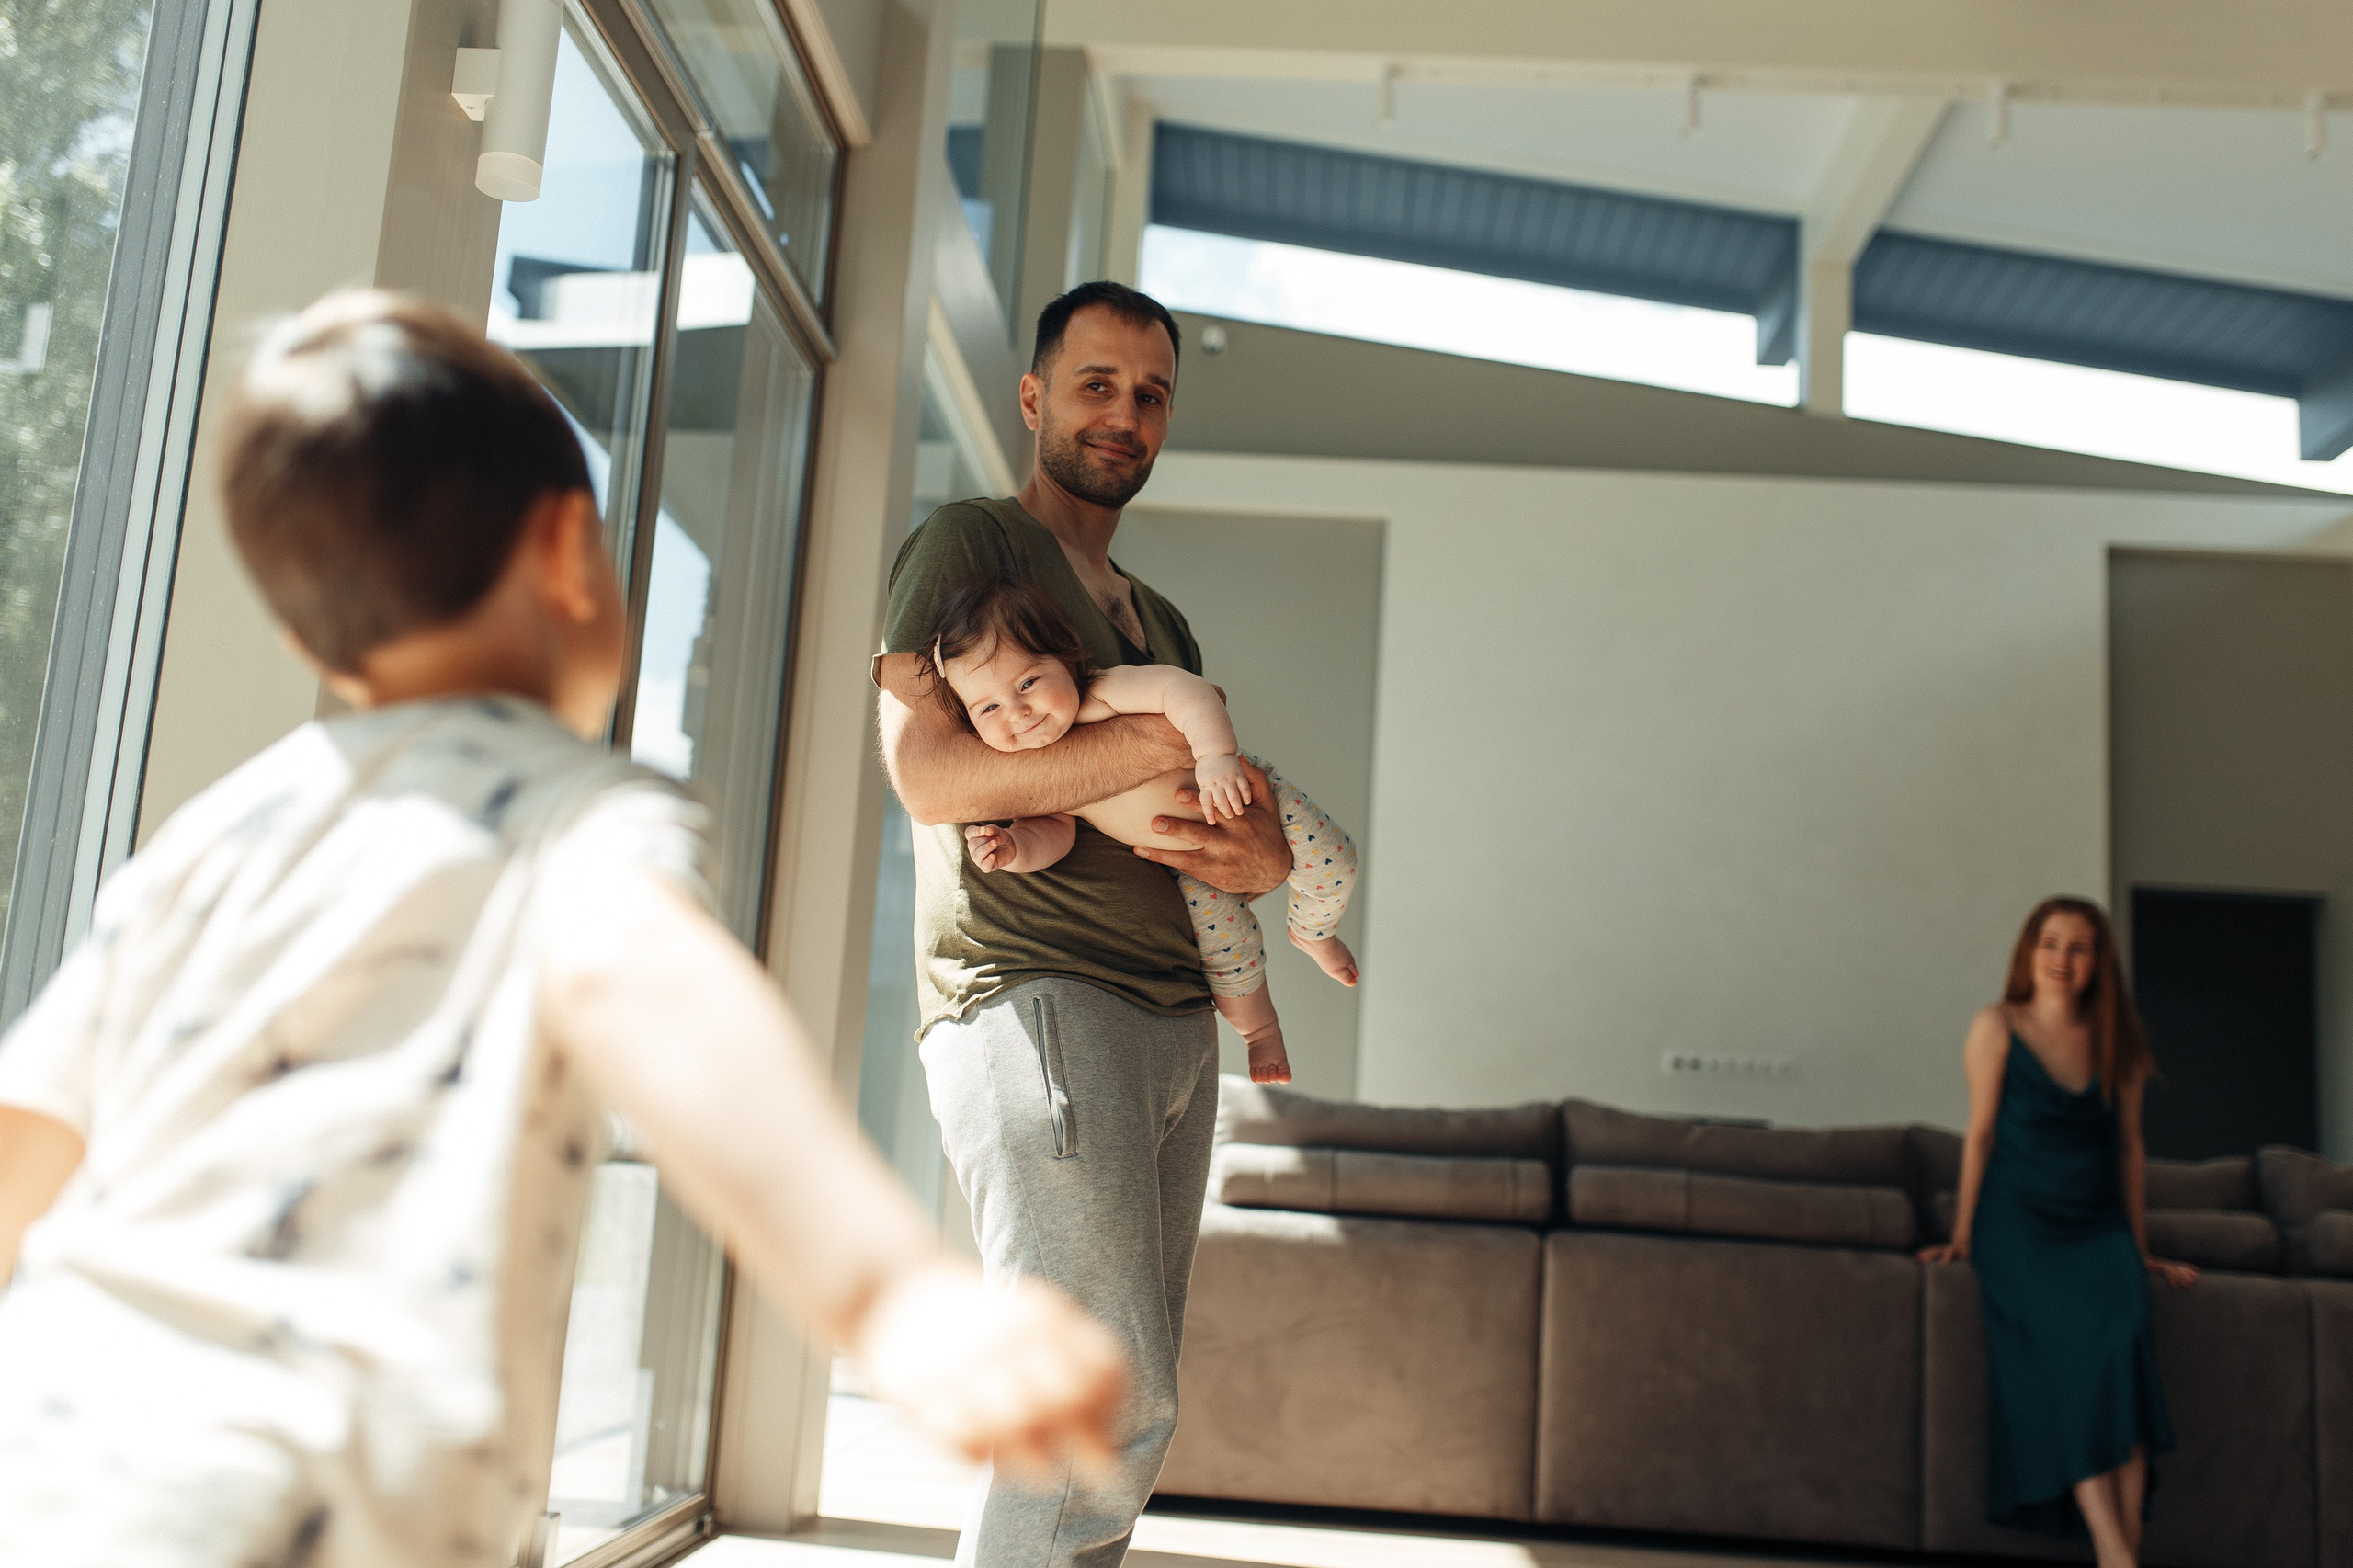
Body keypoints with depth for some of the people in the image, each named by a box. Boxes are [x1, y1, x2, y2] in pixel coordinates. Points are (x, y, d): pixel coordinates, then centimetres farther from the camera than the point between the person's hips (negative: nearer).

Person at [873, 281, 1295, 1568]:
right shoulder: (968, 543, 4)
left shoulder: (1160, 622, 27)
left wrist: (1266, 860, -4)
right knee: (1111, 1406, -14)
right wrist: (1166, 744, -11)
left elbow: (1211, 811, 22)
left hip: (1174, 1020, 8)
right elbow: (930, 773, -12)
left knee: (1121, 1401, 8)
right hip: (1034, 1000, -8)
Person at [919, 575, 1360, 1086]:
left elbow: (1181, 688, -45)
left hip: (1244, 796, -2)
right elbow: (1054, 831, -16)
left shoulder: (1104, 694, -37)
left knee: (1331, 861, -8)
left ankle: (1310, 932, 29)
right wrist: (1014, 847, -38)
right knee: (1222, 936, -10)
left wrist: (1215, 756, -59)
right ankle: (1259, 1030, 22)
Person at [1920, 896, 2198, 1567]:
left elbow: (2129, 1147, 15)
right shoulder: (1998, 1027, 1)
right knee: (2069, 1350, -27)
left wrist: (2140, 1251, 16)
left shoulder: (2118, 1041, 11)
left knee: (2120, 1342, -26)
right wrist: (1963, 1236, -1)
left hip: (2098, 1228, 3)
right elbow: (1981, 1133, 1)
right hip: (2020, 1224, -3)